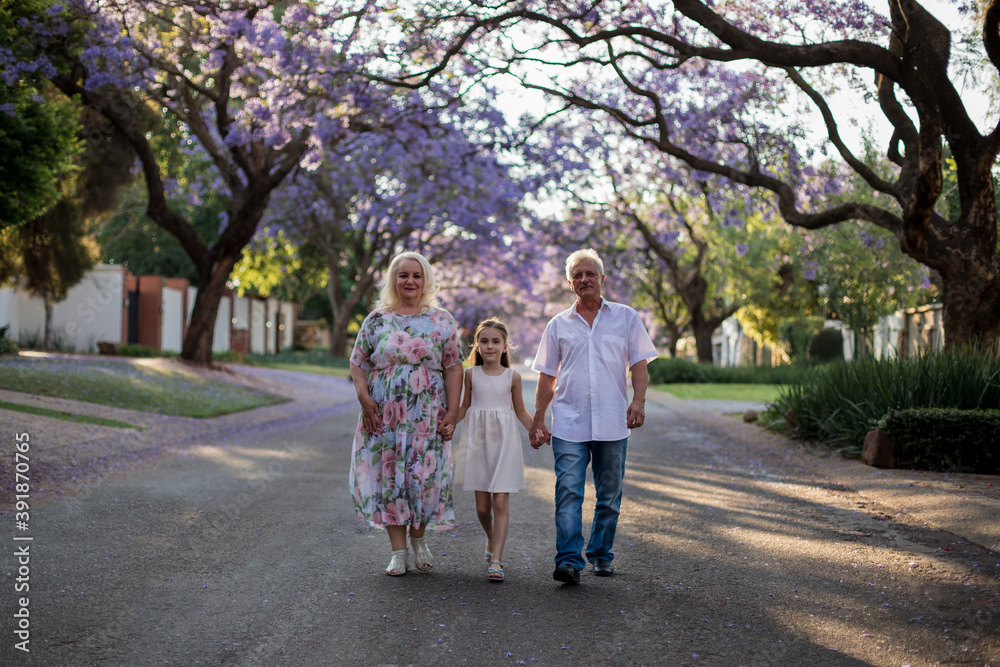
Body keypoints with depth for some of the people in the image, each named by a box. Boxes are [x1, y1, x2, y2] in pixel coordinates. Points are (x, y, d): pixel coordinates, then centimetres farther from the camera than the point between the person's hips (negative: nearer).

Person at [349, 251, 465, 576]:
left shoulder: (442, 320, 4)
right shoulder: (376, 320, 6)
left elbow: (453, 368, 2)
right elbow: (358, 363, 7)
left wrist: (452, 412, -5)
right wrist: (364, 397, -10)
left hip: (428, 415, 0)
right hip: (384, 415, 1)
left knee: (426, 475, 0)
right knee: (388, 476, 0)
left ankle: (418, 537, 26)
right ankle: (398, 551, 9)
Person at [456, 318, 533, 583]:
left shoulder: (512, 376, 1)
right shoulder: (471, 374, 3)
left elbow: (521, 412, 10)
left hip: (504, 441, -1)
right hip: (478, 440, 1)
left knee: (500, 502, -8)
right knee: (482, 504, 6)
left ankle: (496, 561, -8)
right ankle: (492, 540, 36)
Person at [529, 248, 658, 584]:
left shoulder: (625, 317, 9)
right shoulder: (558, 325, 11)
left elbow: (639, 364, 4)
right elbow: (547, 377, 13)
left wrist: (638, 400, -12)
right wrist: (537, 421, 9)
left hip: (612, 423, 0)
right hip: (569, 422, 0)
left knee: (609, 495, 7)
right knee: (568, 492, -12)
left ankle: (601, 555, 21)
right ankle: (568, 560, -16)